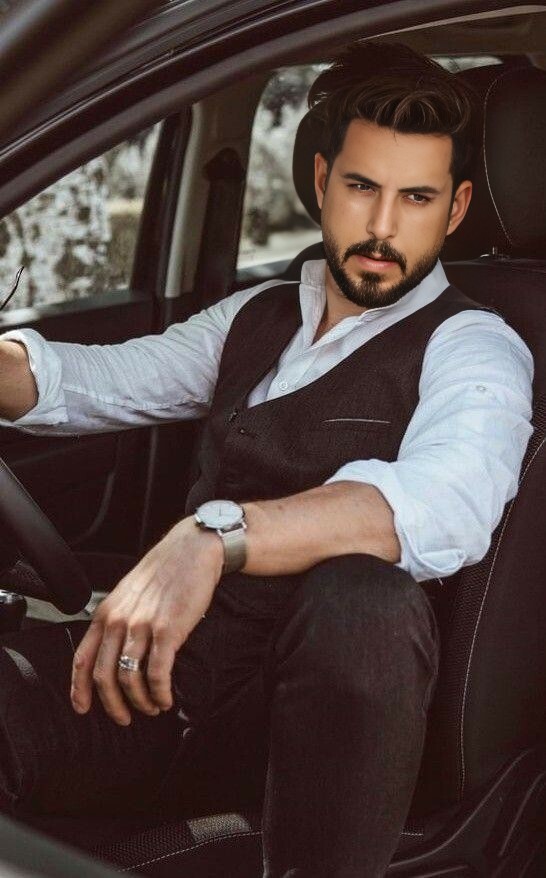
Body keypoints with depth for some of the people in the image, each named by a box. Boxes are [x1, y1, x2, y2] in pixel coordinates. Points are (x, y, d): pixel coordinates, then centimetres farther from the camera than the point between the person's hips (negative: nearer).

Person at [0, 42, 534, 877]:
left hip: (314, 690, -3)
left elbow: (451, 501, -24)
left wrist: (214, 537, -39)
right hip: (168, 662, 4)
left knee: (363, 597, -38)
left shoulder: (472, 348, -3)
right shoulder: (256, 316, 20)